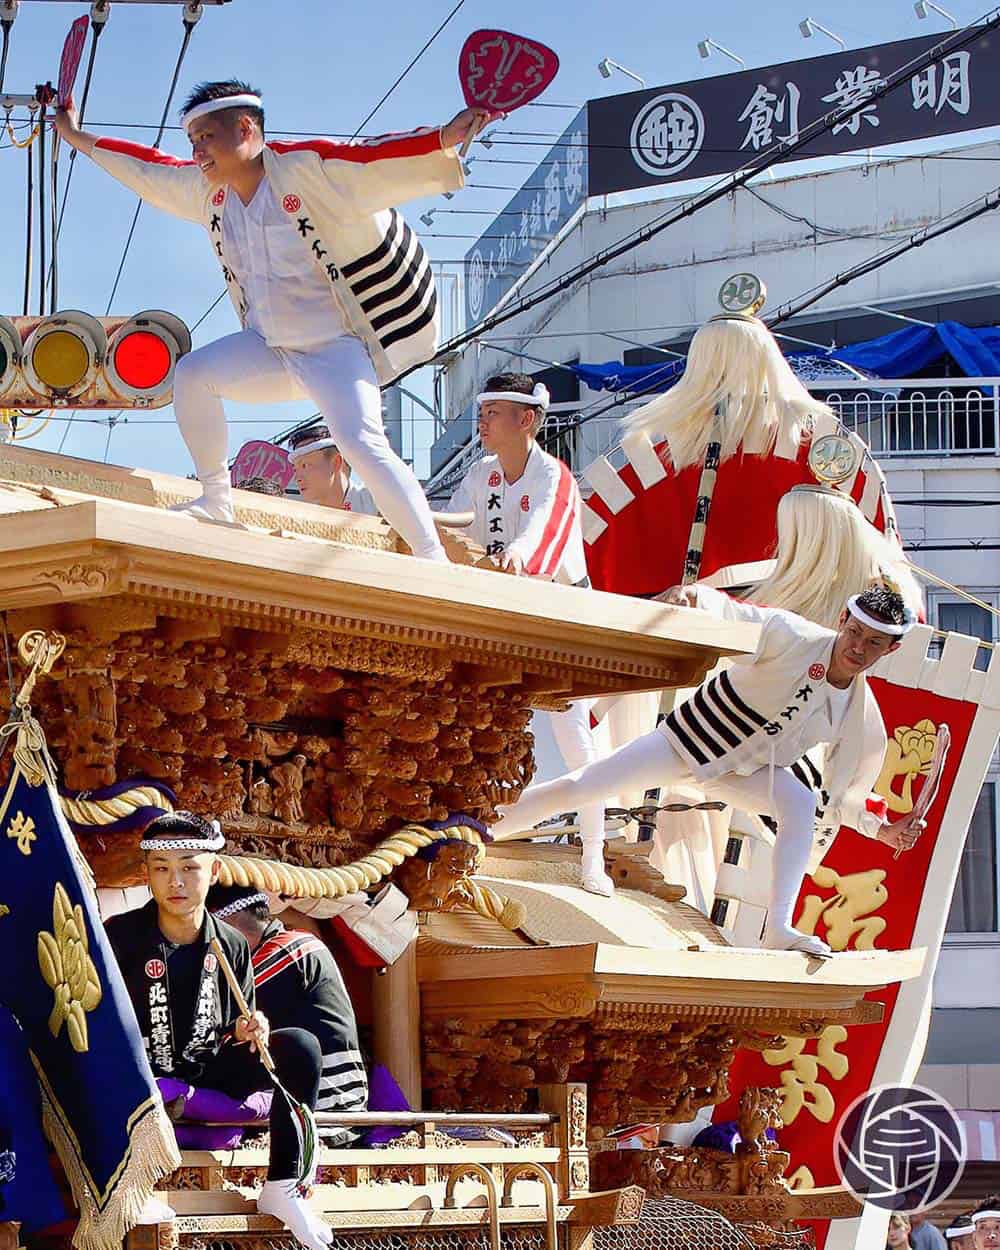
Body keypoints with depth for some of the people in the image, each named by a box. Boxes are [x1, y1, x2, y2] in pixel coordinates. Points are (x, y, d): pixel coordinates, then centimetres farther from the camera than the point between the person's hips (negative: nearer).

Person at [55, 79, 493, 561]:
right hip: (272, 347, 8)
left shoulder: (307, 167, -17)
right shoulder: (209, 189, 5)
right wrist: (76, 137, 27)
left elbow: (378, 159, -28)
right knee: (192, 375, -2)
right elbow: (148, 169, 20)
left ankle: (433, 561, -23)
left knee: (361, 443, -25)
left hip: (339, 346, -8)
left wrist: (447, 137, -44)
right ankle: (216, 503, 9)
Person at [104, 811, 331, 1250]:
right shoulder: (119, 937, -7)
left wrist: (243, 1031, -10)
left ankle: (282, 1185, -16)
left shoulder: (232, 946, 4)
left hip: (210, 1074, 4)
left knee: (300, 1046, -18)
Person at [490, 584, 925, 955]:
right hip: (688, 738, -3)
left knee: (800, 801, -28)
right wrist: (694, 596, -52)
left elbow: (844, 794, -1)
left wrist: (882, 829, -16)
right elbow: (726, 614, -30)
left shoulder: (863, 719, -13)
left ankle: (779, 929, -27)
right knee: (578, 788, -8)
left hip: (743, 771, 3)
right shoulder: (795, 636, -24)